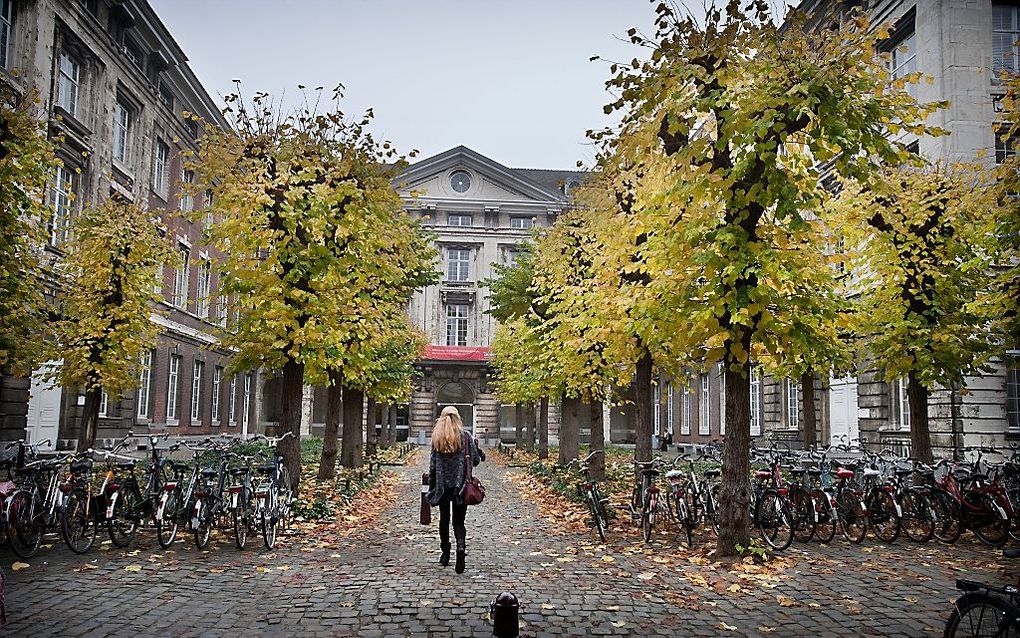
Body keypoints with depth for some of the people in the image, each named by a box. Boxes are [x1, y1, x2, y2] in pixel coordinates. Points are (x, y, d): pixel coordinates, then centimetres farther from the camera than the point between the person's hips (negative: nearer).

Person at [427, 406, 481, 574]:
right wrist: (477, 453, 20)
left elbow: (433, 465, 0)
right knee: (458, 521, 4)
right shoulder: (465, 436, -4)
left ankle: (445, 554, 23)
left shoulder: (436, 438, -1)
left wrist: (431, 486, 8)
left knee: (444, 519, 16)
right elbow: (475, 460, -3)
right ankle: (461, 546, -22)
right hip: (460, 485, -1)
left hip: (442, 486, 1)